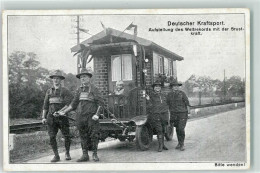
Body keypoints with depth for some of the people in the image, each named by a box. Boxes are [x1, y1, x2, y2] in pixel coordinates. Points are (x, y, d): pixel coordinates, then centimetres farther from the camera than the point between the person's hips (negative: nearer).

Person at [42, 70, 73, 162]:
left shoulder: (65, 91, 0)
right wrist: (43, 117, 8)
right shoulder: (49, 91, 13)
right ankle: (56, 156, 3)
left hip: (62, 116, -3)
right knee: (52, 137, -5)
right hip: (51, 117, 3)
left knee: (67, 136, -1)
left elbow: (69, 103, -10)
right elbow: (45, 105, 15)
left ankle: (67, 153, 19)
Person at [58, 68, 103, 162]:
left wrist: (96, 114, -14)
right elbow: (73, 104, 17)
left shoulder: (93, 88, -1)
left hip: (91, 116, -5)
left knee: (94, 135, -3)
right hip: (80, 116, 5)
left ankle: (95, 154, 8)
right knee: (83, 136, 7)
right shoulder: (79, 90, 14)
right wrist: (64, 112, 11)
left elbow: (100, 102, -5)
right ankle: (85, 155, 13)